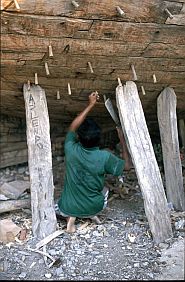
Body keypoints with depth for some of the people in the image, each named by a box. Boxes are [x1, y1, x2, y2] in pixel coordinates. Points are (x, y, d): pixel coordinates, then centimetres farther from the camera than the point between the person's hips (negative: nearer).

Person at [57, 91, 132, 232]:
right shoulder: (104, 157, -21)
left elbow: (72, 128, 2)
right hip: (93, 208, 1)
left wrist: (91, 105, 2)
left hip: (68, 209, 0)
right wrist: (123, 141, 5)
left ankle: (71, 217, 7)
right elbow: (126, 165, -2)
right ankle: (92, 214, 8)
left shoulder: (71, 150, -17)